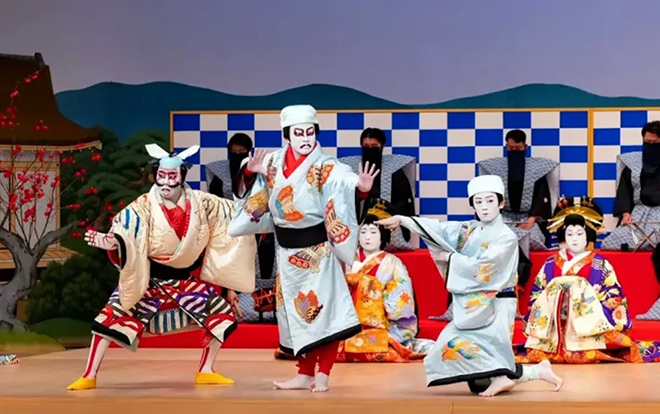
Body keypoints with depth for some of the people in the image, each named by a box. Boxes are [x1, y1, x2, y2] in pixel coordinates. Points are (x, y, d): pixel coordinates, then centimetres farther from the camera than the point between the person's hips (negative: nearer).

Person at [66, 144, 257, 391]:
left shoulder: (200, 203, -10)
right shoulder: (144, 206, -20)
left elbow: (230, 217, 5)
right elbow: (125, 235, -32)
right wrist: (111, 243, -53)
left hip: (186, 278, 4)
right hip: (149, 278, -4)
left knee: (222, 312, 1)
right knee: (113, 315, -17)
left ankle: (206, 371, 17)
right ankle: (89, 376, -7)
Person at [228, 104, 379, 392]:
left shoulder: (324, 167, -12)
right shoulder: (273, 163, 2)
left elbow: (344, 177, -29)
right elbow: (256, 188, 15)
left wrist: (360, 184, -50)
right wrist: (250, 172, -7)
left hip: (318, 248, -5)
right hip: (287, 250, 5)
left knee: (323, 309, -6)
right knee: (296, 312, 10)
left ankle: (322, 374, 3)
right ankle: (305, 374, 20)